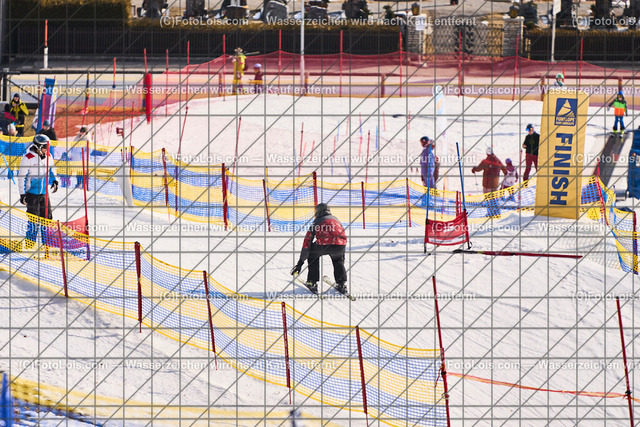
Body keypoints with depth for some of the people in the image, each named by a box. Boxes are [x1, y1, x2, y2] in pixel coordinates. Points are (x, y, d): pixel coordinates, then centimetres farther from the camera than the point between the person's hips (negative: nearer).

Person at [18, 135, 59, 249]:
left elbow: (51, 171, 21)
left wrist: (54, 181, 2)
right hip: (31, 193, -5)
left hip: (44, 193, 5)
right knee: (33, 219, -5)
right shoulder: (28, 158, -11)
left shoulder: (48, 156, 6)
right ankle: (30, 243, 5)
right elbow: (22, 177, -8)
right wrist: (22, 193, -10)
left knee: (47, 218, 5)